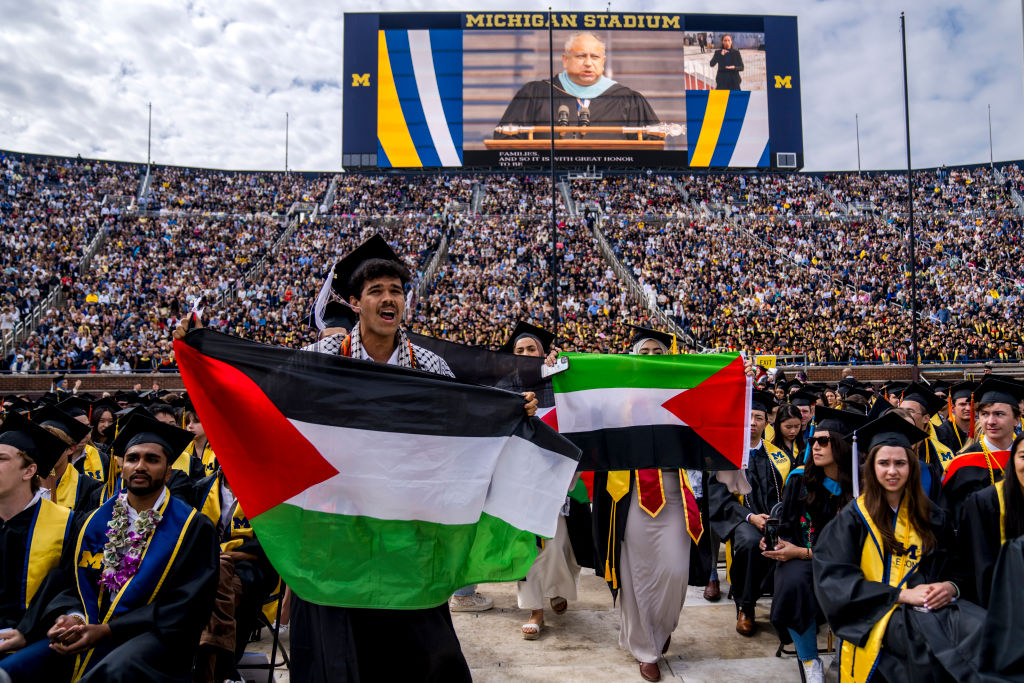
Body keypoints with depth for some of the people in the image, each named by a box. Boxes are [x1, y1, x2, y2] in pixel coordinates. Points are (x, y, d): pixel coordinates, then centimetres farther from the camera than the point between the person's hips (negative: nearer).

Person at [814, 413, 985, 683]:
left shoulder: (931, 516, 15)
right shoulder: (854, 518, 2)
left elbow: (955, 566, 18)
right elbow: (834, 578, -6)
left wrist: (950, 587, -7)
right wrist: (902, 594, -14)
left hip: (931, 606, 4)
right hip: (878, 614, -3)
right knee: (932, 640, -35)